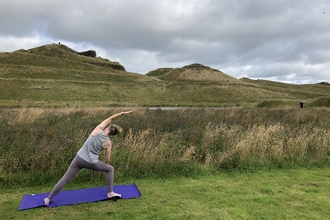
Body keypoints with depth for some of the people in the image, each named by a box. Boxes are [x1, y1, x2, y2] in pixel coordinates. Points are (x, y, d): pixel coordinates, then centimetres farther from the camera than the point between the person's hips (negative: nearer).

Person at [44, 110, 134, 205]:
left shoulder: (98, 130, -8)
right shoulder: (108, 142, -7)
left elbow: (110, 118, 4)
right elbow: (107, 159, 1)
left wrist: (122, 113, 8)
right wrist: (102, 168, 20)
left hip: (79, 158, 2)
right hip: (91, 163, -2)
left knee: (65, 179, 13)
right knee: (110, 169, 20)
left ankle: (48, 199, 20)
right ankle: (110, 193, 21)